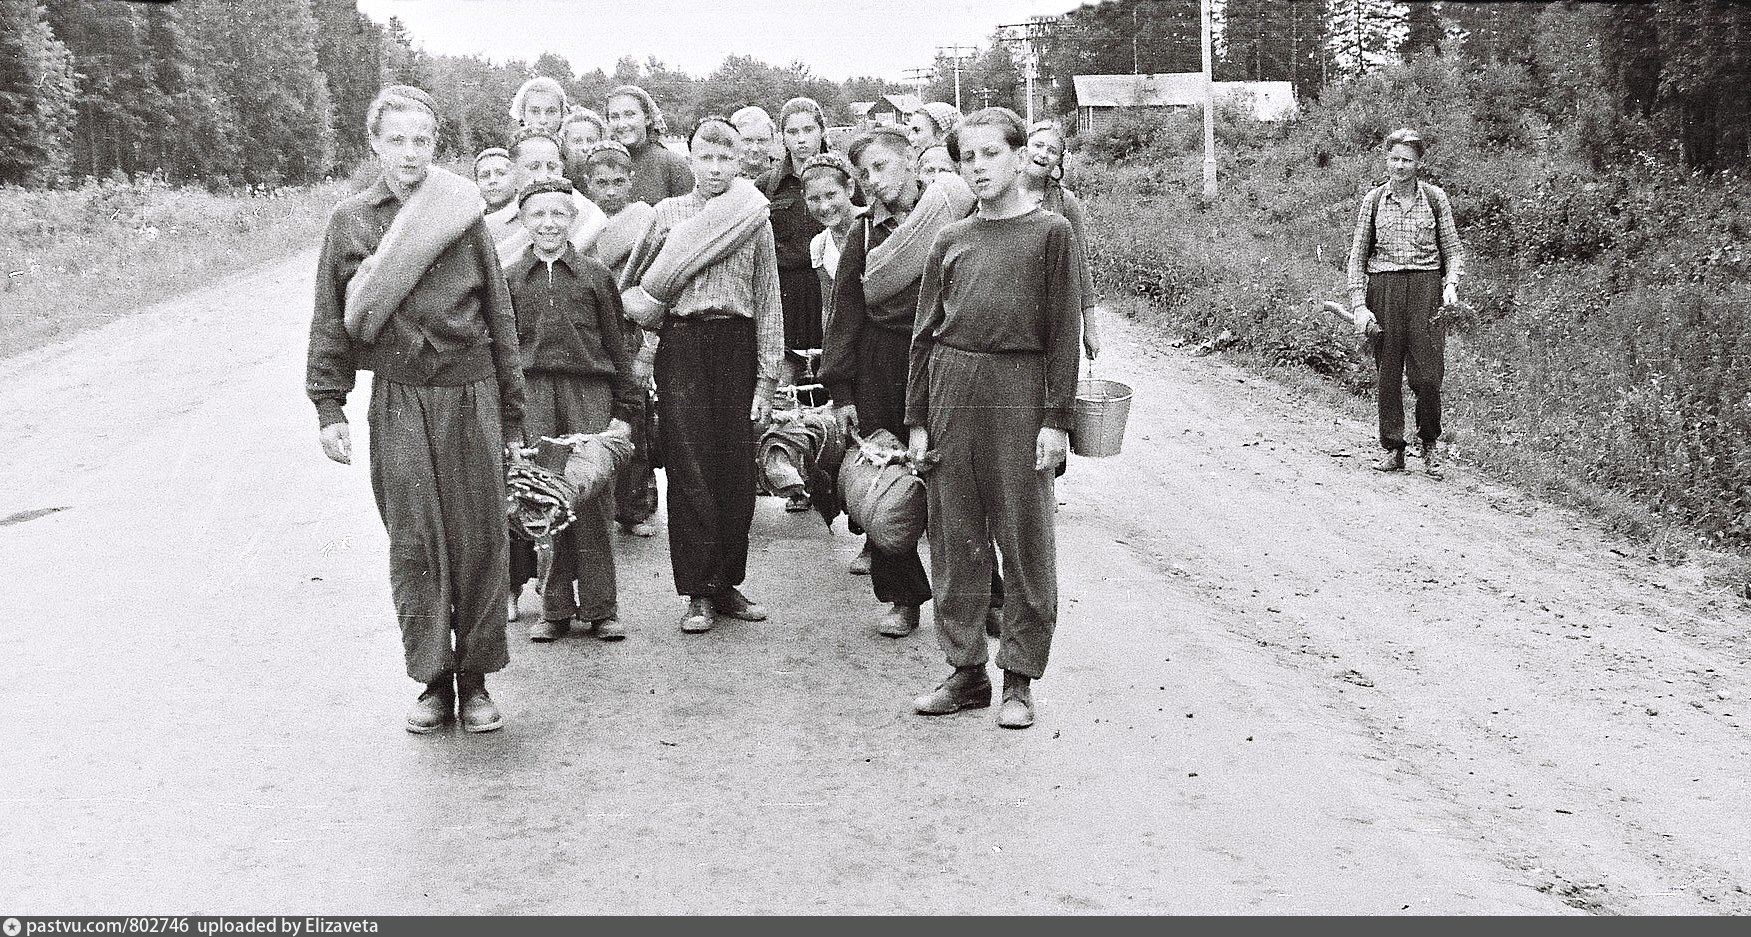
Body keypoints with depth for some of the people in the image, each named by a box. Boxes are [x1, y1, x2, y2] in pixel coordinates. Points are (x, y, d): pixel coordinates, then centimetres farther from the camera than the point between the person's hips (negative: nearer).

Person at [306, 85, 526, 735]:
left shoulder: (464, 214, 5)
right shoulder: (350, 222, 5)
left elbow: (499, 317, 7)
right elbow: (331, 322, 8)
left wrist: (512, 415, 6)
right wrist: (329, 408, 0)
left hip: (470, 394, 0)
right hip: (398, 400, 0)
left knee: (478, 539, 3)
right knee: (413, 543, 0)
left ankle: (476, 679, 14)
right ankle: (434, 680, 11)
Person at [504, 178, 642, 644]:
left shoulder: (595, 274, 9)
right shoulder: (510, 279, 11)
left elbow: (616, 344, 9)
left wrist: (625, 410, 5)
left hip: (589, 398, -1)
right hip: (532, 399, 1)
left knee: (593, 504, -3)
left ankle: (600, 608, 6)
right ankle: (556, 609, 8)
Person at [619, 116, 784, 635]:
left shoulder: (755, 218, 9)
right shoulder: (667, 213, 9)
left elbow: (768, 303, 7)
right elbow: (629, 290, 16)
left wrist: (766, 377, 2)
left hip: (737, 346, 1)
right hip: (682, 347, -1)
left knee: (736, 472, 3)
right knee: (690, 471, -3)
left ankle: (727, 582, 14)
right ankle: (699, 592, 3)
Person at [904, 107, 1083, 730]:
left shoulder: (1050, 233, 1)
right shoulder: (950, 240, 12)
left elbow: (1064, 332, -2)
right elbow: (924, 334, 13)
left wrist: (1056, 418, -8)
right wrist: (917, 420, 8)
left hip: (1019, 392, -4)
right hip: (951, 388, 4)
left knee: (1025, 542, 1)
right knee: (955, 539, 8)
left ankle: (1020, 678, 11)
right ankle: (966, 670, 18)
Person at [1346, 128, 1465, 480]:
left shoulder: (1434, 198, 6)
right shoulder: (1374, 200, 6)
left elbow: (1453, 249, 10)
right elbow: (1357, 255, 7)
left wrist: (1451, 283, -8)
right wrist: (1359, 304, -2)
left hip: (1426, 288, -1)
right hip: (1383, 289, 1)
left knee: (1427, 375, -5)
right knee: (1388, 373, 3)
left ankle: (1429, 445, 16)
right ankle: (1393, 450, 13)